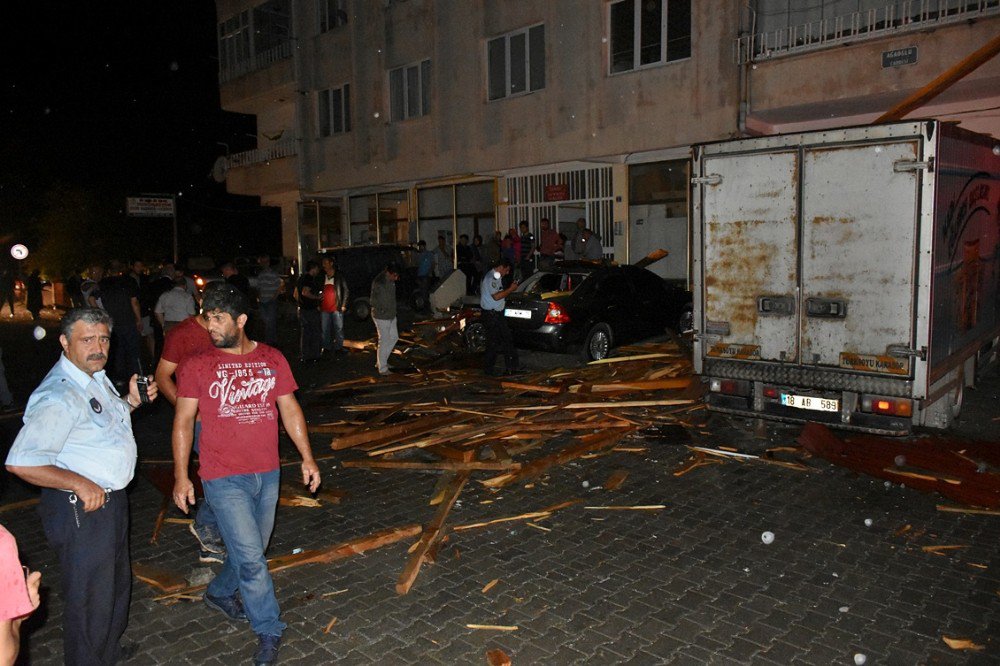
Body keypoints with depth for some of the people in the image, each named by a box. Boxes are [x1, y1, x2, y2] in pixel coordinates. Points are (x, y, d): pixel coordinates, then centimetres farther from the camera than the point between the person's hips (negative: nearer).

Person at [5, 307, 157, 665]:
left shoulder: (95, 376, 5)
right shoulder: (59, 396, -26)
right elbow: (20, 462, -32)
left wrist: (131, 400, 4)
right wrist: (80, 484, -27)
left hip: (110, 498, 10)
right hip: (80, 511, -10)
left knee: (117, 583, 27)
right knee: (91, 598, 5)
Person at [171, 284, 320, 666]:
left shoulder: (272, 359, 3)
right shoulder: (196, 366, -4)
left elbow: (290, 410, 7)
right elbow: (183, 422, -1)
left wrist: (307, 458, 3)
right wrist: (181, 475, -5)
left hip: (267, 474, 4)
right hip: (225, 477, -4)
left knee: (251, 549, 17)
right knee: (251, 557, -5)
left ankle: (219, 594, 46)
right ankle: (269, 631, 13)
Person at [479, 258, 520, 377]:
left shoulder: (498, 277, 14)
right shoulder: (490, 278, -17)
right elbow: (496, 296, -24)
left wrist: (510, 288, 11)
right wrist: (510, 289, -17)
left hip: (498, 313, 10)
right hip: (491, 315, -10)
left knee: (507, 339, 11)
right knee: (493, 342, -2)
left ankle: (511, 367, 18)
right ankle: (489, 368, 10)